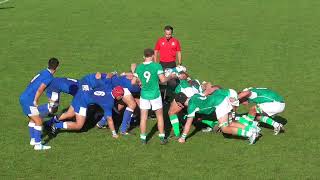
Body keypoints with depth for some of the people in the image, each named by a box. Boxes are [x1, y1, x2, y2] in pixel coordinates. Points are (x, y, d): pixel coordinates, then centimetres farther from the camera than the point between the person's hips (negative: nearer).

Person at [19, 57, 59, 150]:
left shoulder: (43, 72, 12)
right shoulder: (49, 77, -13)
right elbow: (40, 90, -24)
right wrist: (35, 101, -12)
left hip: (23, 98, 9)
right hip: (28, 101, -9)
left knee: (32, 119, 23)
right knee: (38, 121, -4)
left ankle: (33, 140, 33)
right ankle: (38, 144, -4)